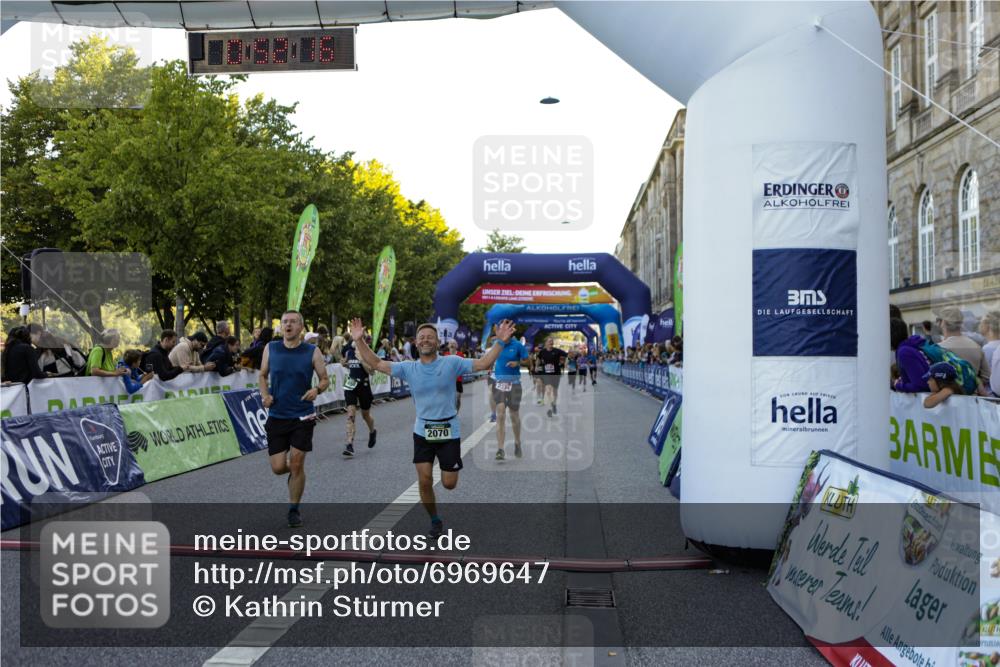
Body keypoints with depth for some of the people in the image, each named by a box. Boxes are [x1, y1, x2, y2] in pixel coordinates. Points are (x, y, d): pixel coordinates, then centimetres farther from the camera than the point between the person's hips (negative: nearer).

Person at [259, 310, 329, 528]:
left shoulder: (312, 352, -3)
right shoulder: (271, 348, 2)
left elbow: (325, 379, 2)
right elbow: (263, 375, 13)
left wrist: (316, 390, -19)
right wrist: (265, 394, -6)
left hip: (302, 416, -2)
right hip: (277, 415, 2)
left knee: (297, 464, -4)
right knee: (278, 467, -1)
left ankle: (294, 510, 14)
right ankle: (294, 472, 36)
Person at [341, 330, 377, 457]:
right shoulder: (348, 350, 4)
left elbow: (370, 370, -16)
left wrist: (361, 359, -26)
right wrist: (344, 363, 2)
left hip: (363, 384, -3)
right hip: (351, 385, 3)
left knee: (366, 415, 14)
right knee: (350, 414, -11)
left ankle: (372, 432, 47)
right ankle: (350, 445, -15)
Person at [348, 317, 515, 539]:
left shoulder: (451, 363, -8)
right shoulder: (408, 368, -2)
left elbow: (484, 364, -12)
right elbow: (377, 364, -3)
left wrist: (501, 342, -24)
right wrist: (359, 341, -13)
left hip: (449, 431, -2)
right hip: (422, 432, 2)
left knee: (449, 484, 3)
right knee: (424, 482, -1)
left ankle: (447, 469, 42)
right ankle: (435, 521, 23)